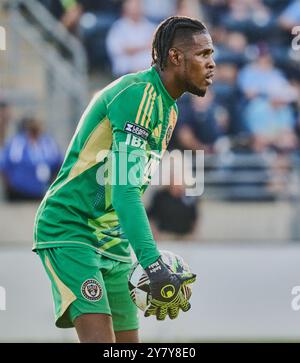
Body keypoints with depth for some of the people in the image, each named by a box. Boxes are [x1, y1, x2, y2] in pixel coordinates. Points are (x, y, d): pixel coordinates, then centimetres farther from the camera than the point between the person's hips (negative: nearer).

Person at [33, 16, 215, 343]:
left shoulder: (169, 110, 14)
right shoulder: (139, 94, -18)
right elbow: (124, 190, -26)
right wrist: (155, 267, -33)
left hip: (112, 242, 10)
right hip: (69, 231, -10)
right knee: (100, 340, -23)